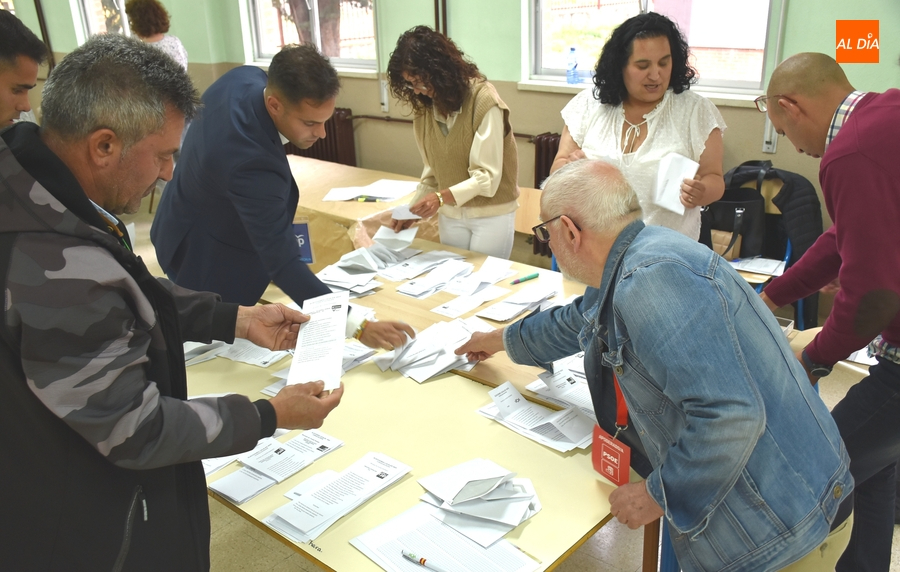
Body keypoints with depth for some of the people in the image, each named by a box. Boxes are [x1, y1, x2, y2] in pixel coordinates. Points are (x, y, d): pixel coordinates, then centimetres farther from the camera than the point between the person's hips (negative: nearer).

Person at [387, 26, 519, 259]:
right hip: (450, 216, 5)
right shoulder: (423, 107, 1)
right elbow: (433, 171, 5)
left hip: (491, 214, -5)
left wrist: (442, 197, -33)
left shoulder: (483, 100, -18)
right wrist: (412, 210, -6)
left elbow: (487, 176, -22)